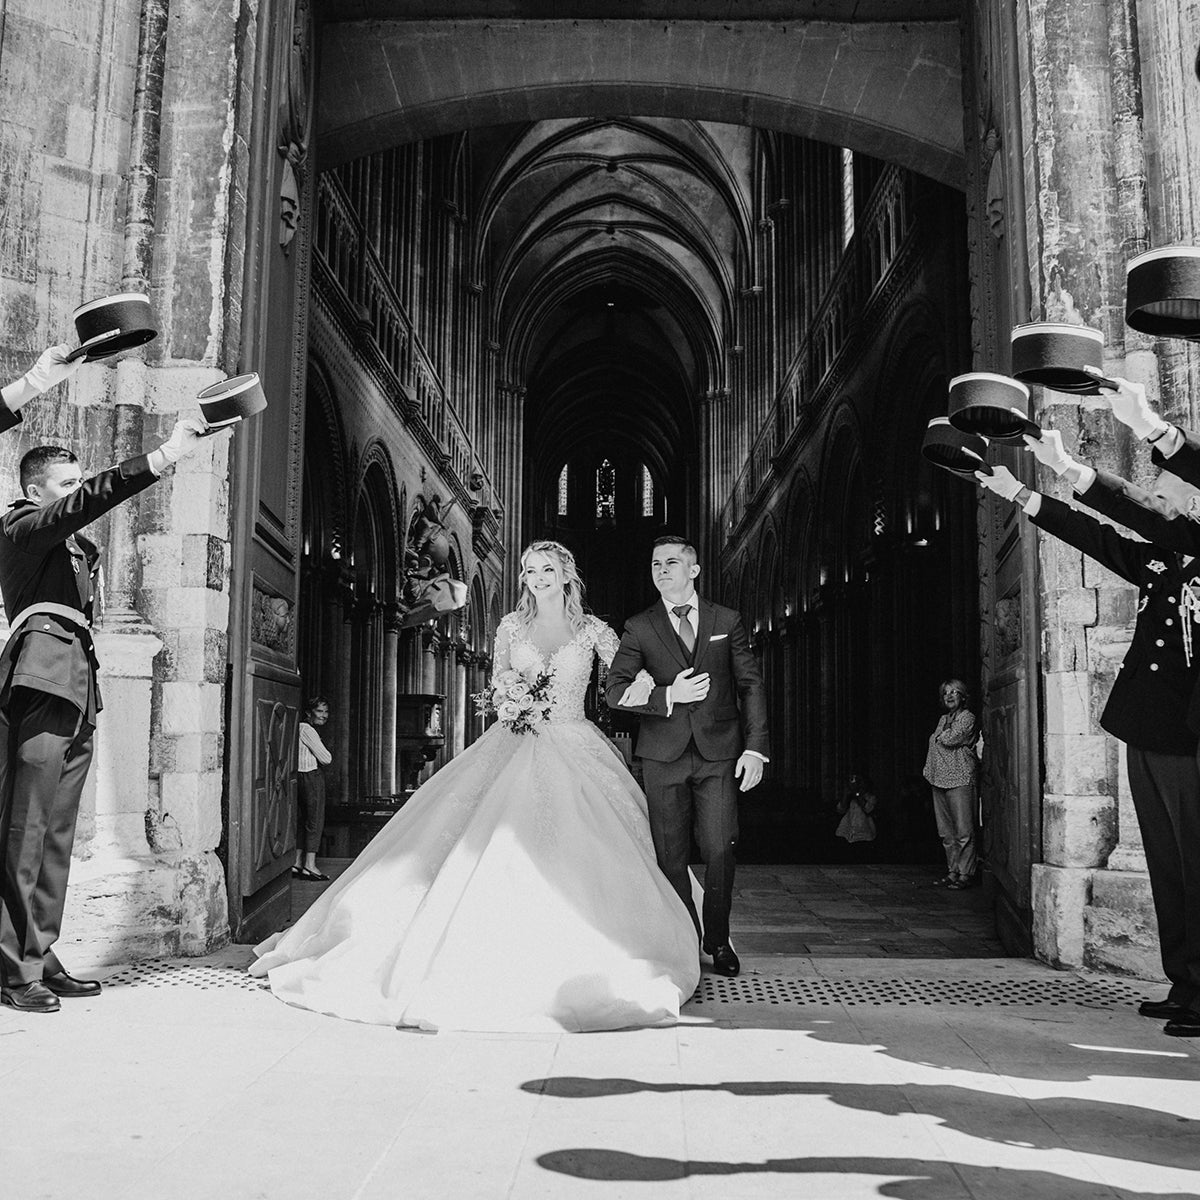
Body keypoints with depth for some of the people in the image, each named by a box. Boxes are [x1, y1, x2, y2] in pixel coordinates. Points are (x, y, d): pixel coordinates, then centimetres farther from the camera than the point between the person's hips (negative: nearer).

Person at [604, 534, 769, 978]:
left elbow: (751, 685, 7)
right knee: (671, 855, 3)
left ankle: (718, 940, 14)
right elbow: (615, 691, 0)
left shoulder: (727, 621, 9)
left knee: (720, 849, -4)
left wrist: (755, 747, -1)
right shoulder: (639, 628, 6)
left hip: (719, 752, 0)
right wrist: (668, 696, -14)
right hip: (664, 755, 0)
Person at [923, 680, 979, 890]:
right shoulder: (943, 719, 20)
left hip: (960, 779, -7)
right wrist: (929, 770, 11)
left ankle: (965, 874, -3)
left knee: (963, 830, -6)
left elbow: (951, 739, -15)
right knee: (946, 832, 9)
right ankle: (953, 871, 15)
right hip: (939, 779, 7)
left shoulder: (967, 717, -2)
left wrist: (939, 735, 5)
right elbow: (933, 744, 23)